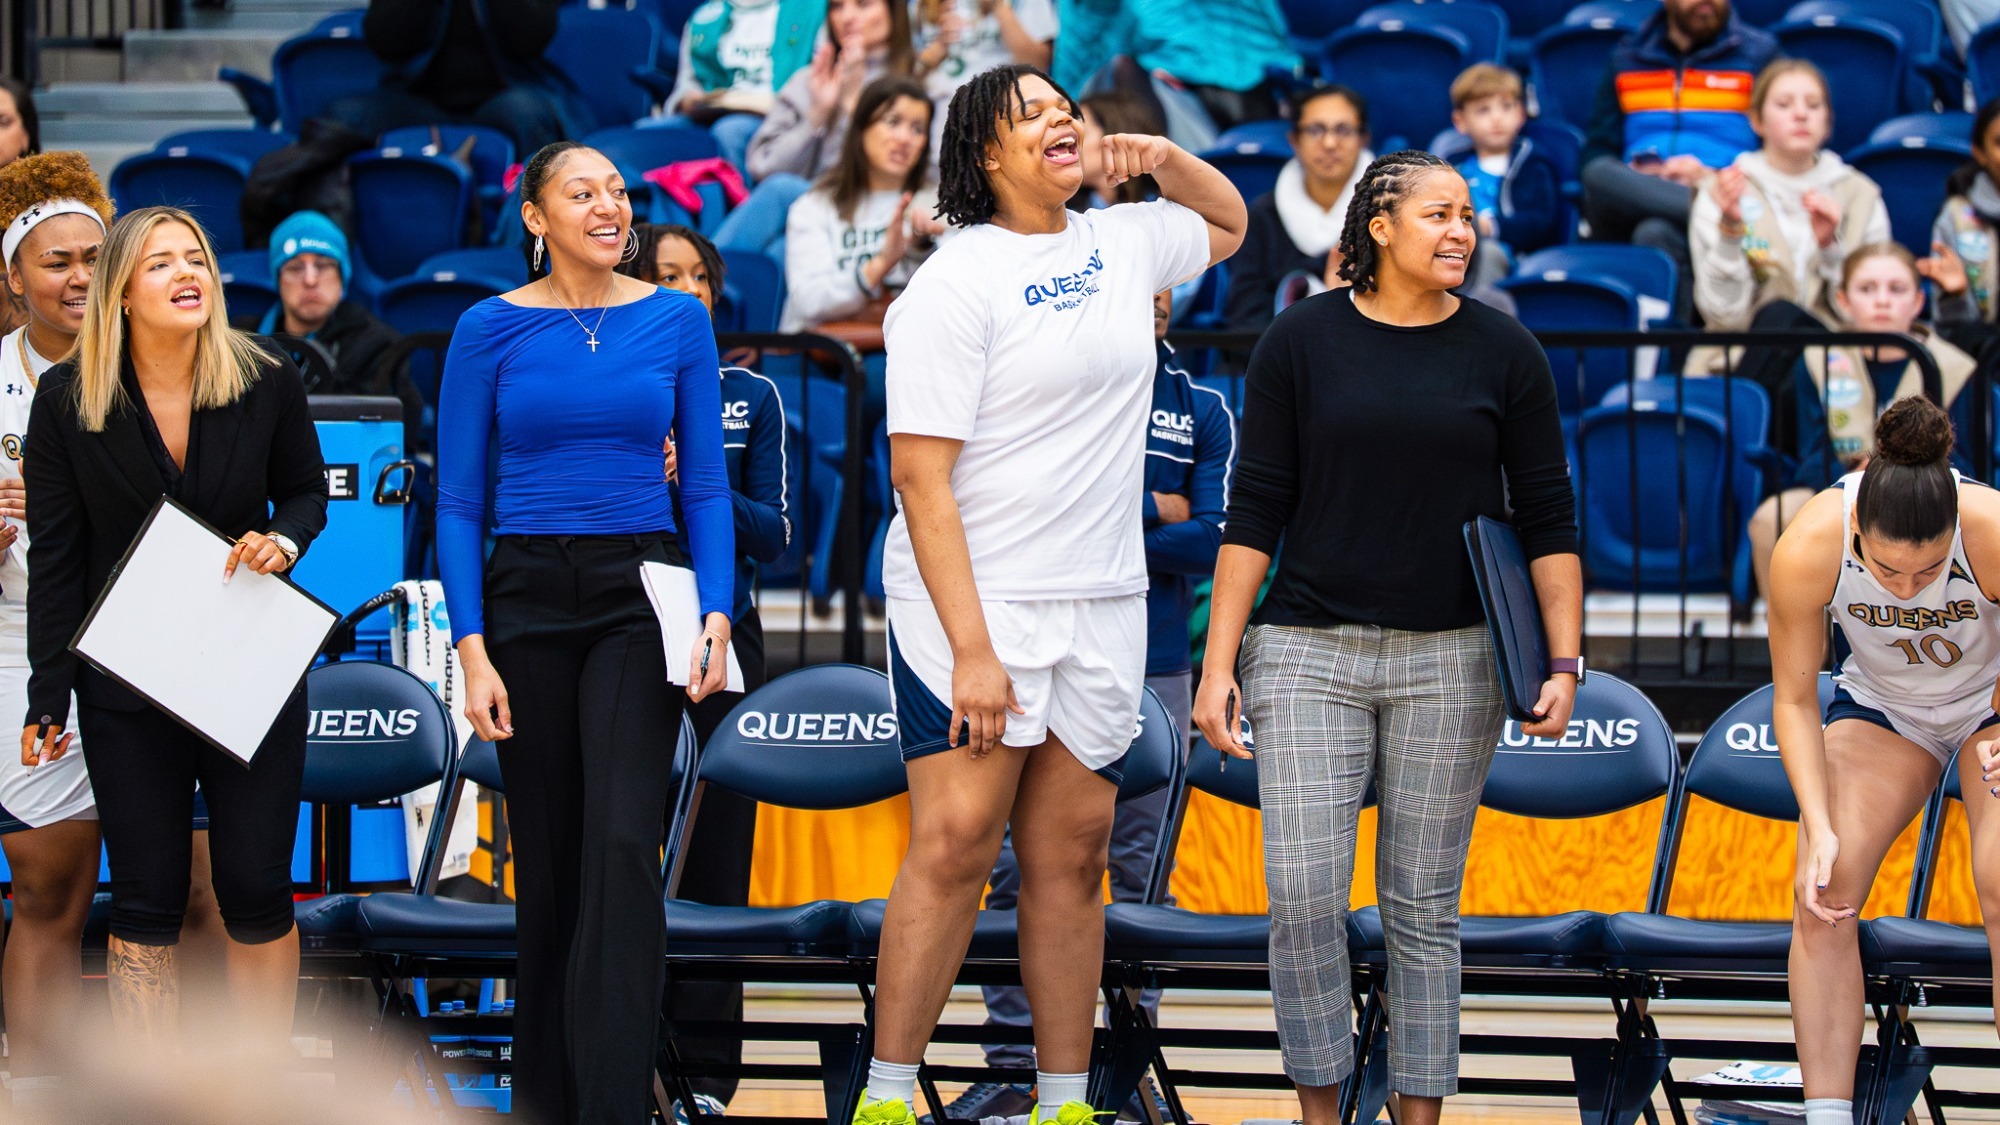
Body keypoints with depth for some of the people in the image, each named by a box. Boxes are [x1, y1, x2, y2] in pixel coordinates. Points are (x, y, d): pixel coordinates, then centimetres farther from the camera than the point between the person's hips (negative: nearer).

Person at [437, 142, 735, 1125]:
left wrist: (715, 613, -8)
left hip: (639, 598, -1)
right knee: (545, 855, 7)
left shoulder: (677, 322, 3)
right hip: (527, 598, 1)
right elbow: (459, 500, 1)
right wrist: (472, 649, -8)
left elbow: (706, 484, 5)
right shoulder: (491, 330, 0)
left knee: (622, 844, -15)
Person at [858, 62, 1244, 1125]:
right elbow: (921, 475, -14)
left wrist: (1164, 158, 11)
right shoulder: (956, 285, -10)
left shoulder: (1120, 243, 11)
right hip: (973, 602, -6)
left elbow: (1227, 223, 34)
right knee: (956, 846, -10)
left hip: (1101, 610, 6)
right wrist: (971, 648, -20)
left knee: (1071, 854, 6)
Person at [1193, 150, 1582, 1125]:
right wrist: (1217, 667, -4)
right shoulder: (1301, 342, 0)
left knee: (1423, 905, 4)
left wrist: (1564, 663, -4)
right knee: (1303, 892, -10)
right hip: (1310, 651, -1)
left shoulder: (1503, 352, 3)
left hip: (1448, 660, 1)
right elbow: (1254, 513, 1)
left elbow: (1548, 521, 5)